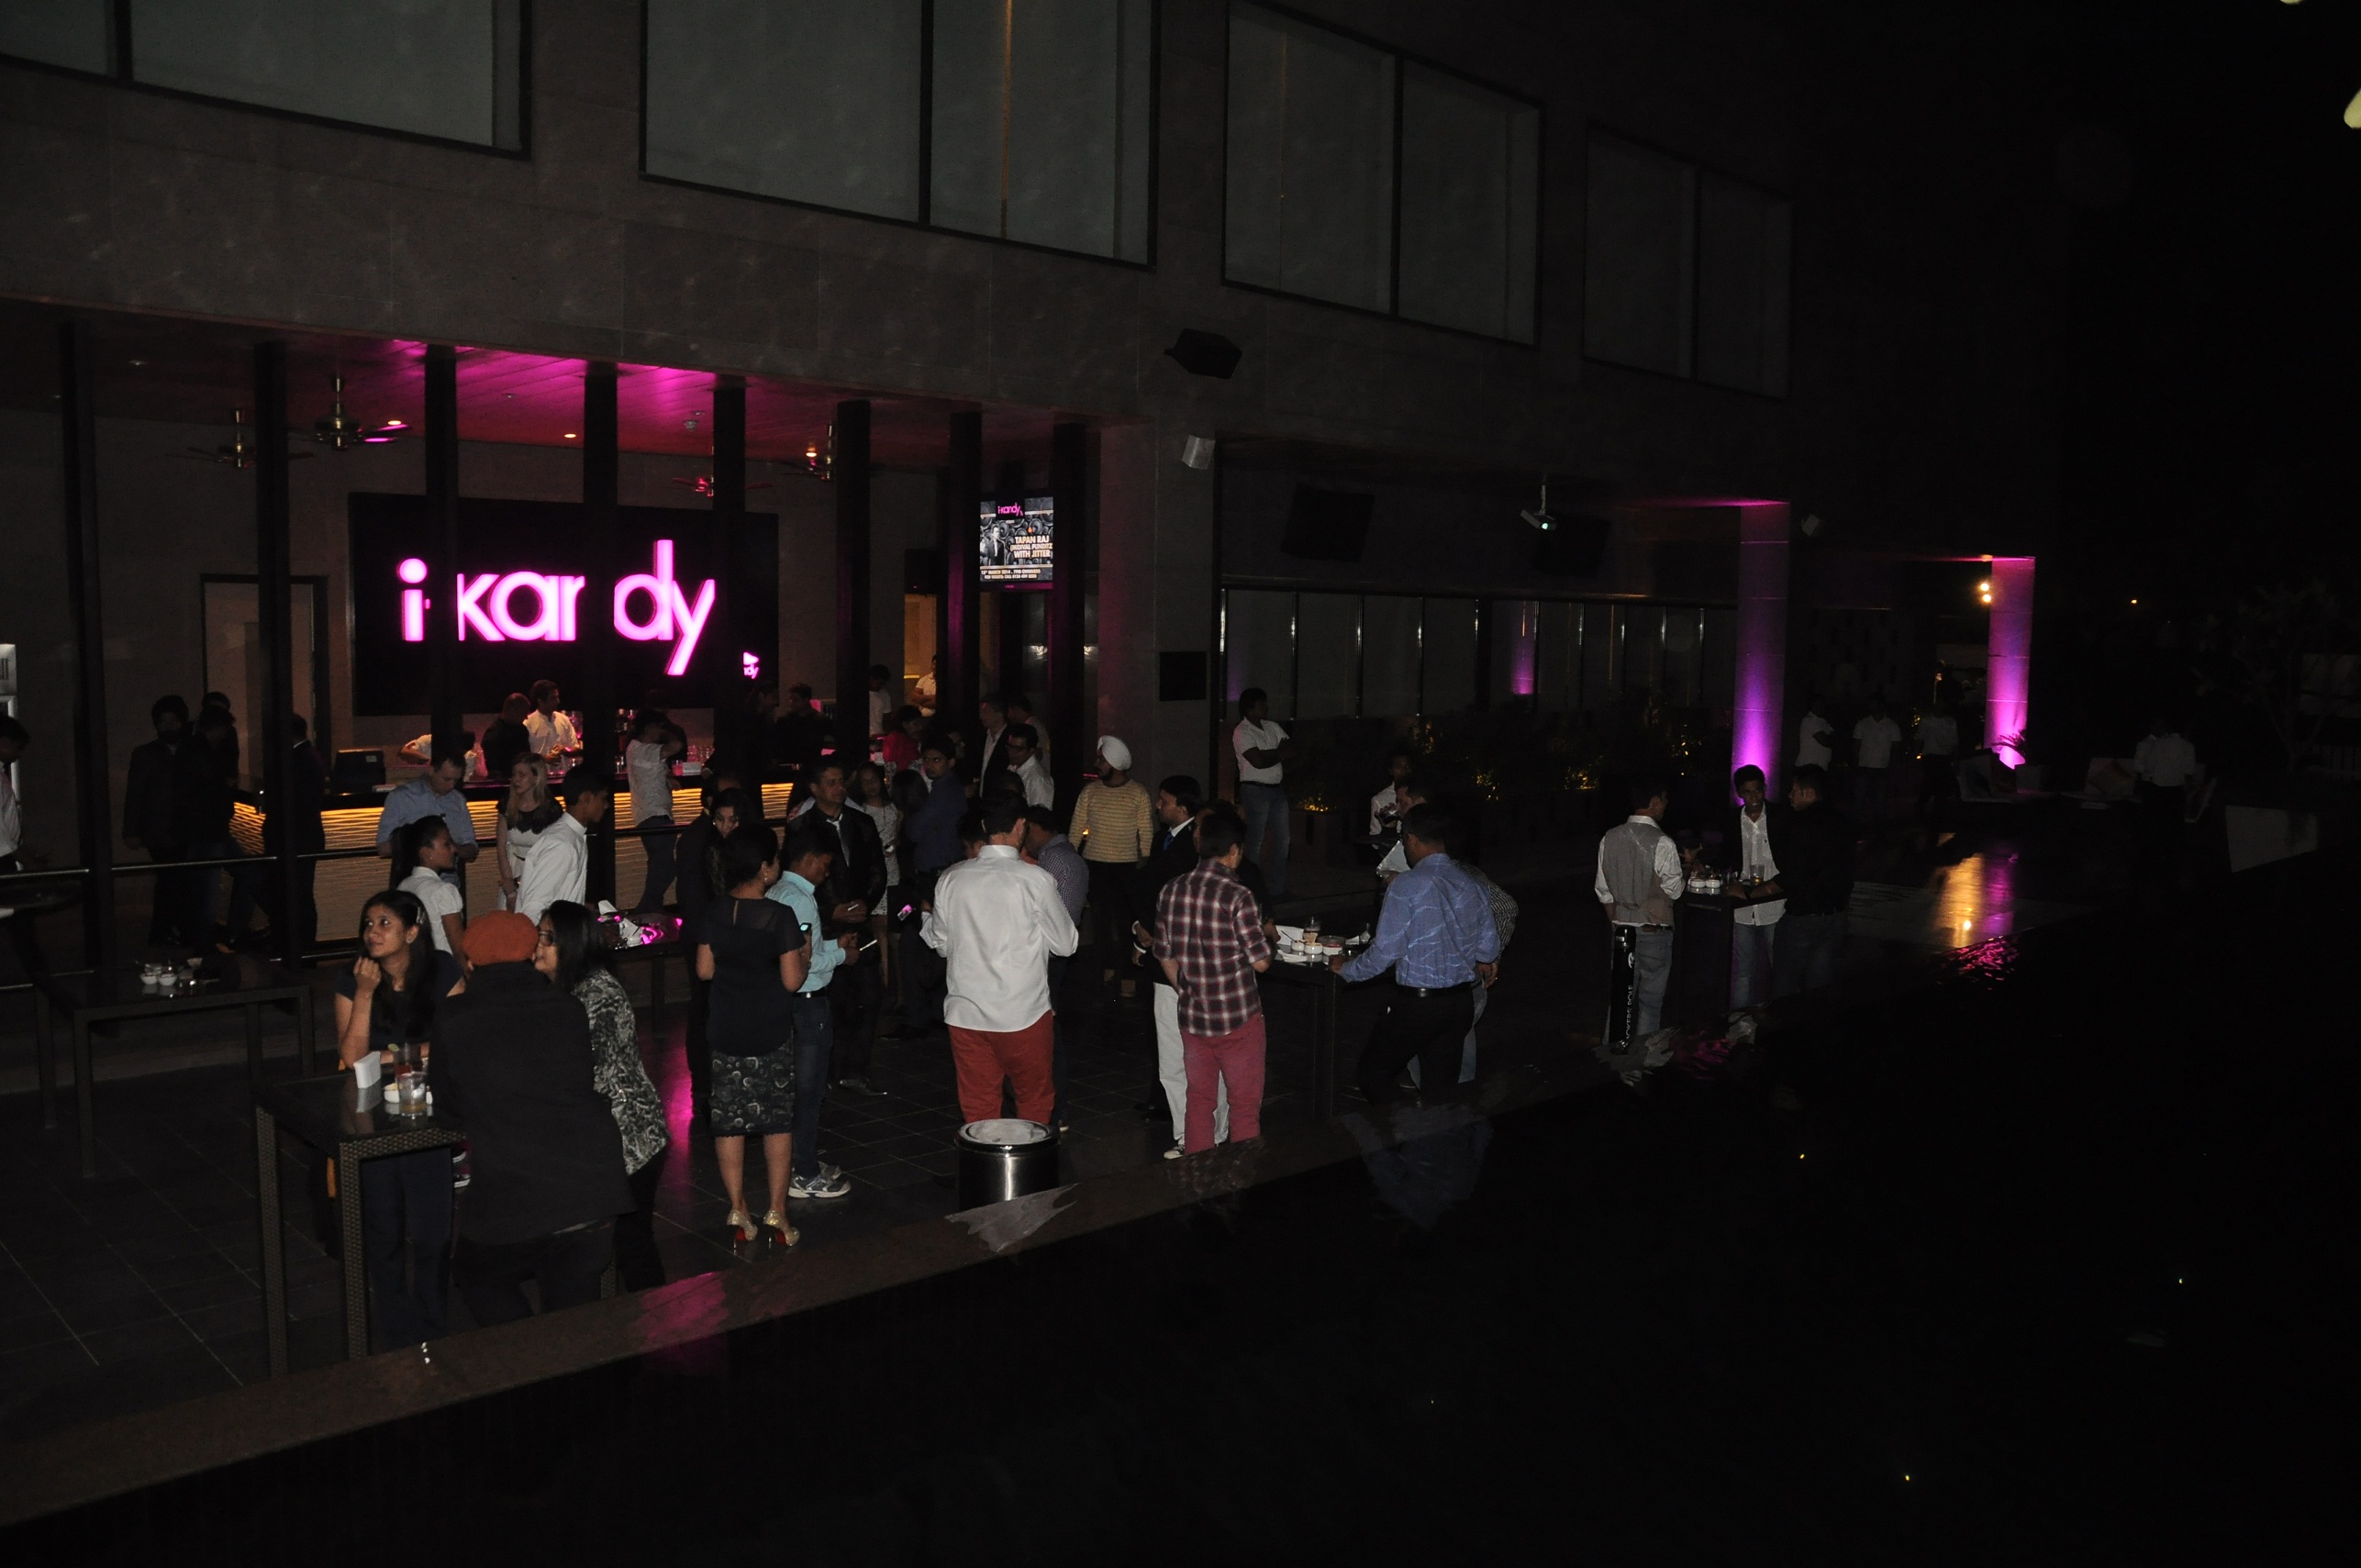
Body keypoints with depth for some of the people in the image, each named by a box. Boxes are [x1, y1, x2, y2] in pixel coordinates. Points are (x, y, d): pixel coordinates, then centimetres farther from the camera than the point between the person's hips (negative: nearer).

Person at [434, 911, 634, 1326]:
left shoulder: (454, 1019, 0)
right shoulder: (569, 1009, 5)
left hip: (510, 1201, -2)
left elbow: (446, 1104, 11)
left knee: (477, 1275, 27)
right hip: (594, 1190, 3)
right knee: (574, 1310, 19)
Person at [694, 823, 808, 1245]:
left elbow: (704, 970, 3)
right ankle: (776, 1213, 11)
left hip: (725, 1032, 4)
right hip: (771, 1034, -3)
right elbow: (792, 980, -15)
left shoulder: (714, 912, -3)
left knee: (729, 1121, 10)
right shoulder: (779, 916, -17)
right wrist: (805, 956, 4)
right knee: (778, 1120, 9)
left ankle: (738, 1212, 16)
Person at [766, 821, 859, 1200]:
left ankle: (800, 1161, 30)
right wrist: (842, 955, -8)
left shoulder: (775, 894, 9)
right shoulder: (800, 899, -20)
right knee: (808, 1088, 1)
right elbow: (807, 961, -24)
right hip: (808, 1003, -10)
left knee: (795, 1085, 19)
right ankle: (805, 1175, 10)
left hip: (788, 1000, 10)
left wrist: (835, 943, 13)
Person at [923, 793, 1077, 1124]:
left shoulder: (950, 880, -2)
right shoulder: (1036, 880, -12)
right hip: (1024, 1012, -3)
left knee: (977, 1108, 12)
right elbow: (1065, 944, -3)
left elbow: (941, 944, 10)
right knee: (1034, 1100, 15)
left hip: (966, 1011, 3)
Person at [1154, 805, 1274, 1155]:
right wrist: (1267, 937, 7)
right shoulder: (1237, 896, -18)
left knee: (1199, 1101, 16)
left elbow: (1166, 958, 7)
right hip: (1238, 1019, -5)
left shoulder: (1171, 891, -1)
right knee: (1245, 1107, 8)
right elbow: (1260, 961, -13)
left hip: (1192, 1018, 5)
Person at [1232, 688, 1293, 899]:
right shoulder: (1242, 732, -10)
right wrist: (1280, 753, -3)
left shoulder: (1272, 728, 12)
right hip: (1255, 790, -7)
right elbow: (1258, 761, -20)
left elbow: (1291, 750, 7)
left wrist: (1271, 755, -9)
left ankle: (1278, 888, 17)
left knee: (1282, 840, 9)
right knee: (1255, 842, -3)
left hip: (1277, 789, 7)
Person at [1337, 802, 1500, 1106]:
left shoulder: (1407, 886, -16)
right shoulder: (1470, 885, 2)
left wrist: (1346, 969, 0)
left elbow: (1386, 951, -16)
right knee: (1442, 1082, 15)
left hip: (1417, 1004, -6)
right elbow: (1490, 948, 8)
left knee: (1374, 1069, 11)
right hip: (1462, 1002, 6)